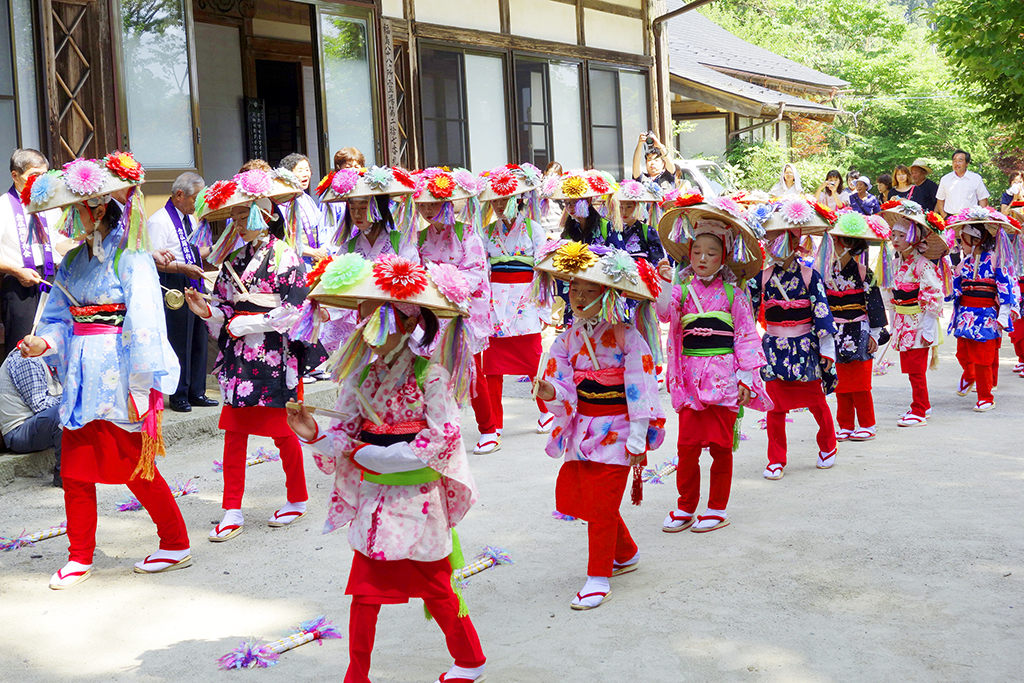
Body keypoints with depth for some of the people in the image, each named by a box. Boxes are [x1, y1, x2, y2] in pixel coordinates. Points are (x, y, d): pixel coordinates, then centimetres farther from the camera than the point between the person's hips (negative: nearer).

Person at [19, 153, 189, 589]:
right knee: (75, 471, 8)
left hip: (117, 376, -7)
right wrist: (45, 342, -8)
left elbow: (144, 324, -15)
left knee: (137, 468, 0)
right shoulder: (72, 262, 12)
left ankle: (176, 544, 16)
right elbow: (60, 319, 15)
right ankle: (80, 557, 22)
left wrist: (143, 387, -17)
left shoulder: (128, 256, -11)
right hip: (81, 379, 7)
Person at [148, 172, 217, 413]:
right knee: (178, 342, -4)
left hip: (194, 285, 9)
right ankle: (179, 396, 6)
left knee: (198, 340, 11)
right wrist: (183, 268, -25)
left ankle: (196, 393, 20)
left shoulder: (189, 218, 18)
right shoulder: (159, 221, -10)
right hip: (175, 288, -9)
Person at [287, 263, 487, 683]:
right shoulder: (363, 375, 3)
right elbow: (346, 435, 5)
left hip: (417, 501, -5)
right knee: (364, 592, 7)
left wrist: (378, 454, -18)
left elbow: (443, 437, -19)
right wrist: (315, 436, -16)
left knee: (436, 589, 10)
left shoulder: (429, 376, -14)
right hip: (373, 500, 5)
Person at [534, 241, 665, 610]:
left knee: (601, 504, -6)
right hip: (583, 427, 6)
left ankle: (598, 576, 8)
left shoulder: (626, 338, -12)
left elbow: (641, 391, -12)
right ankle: (626, 554, 33)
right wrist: (551, 393, -22)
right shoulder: (568, 339, 5)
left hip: (616, 431, -6)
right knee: (574, 495, 11)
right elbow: (566, 388, 2)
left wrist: (637, 440, -14)